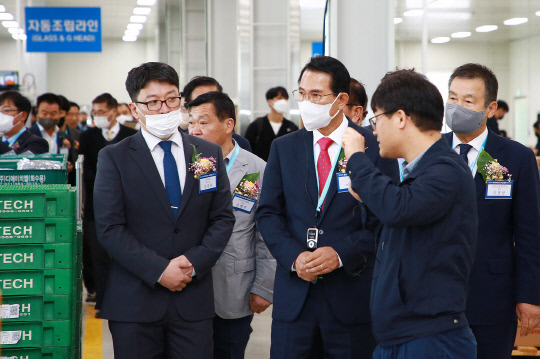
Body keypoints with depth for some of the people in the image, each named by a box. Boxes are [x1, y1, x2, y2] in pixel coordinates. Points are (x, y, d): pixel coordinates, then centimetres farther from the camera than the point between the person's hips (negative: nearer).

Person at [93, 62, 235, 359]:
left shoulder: (209, 154, 9)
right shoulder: (113, 158, 0)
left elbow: (223, 218, 7)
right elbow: (109, 229, -7)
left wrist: (195, 262, -9)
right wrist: (159, 270, -14)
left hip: (194, 299, 2)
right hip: (134, 301, -2)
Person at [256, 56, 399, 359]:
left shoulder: (376, 147, -2)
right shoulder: (283, 148, 10)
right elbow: (268, 213, 7)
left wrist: (341, 253, -16)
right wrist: (293, 256, -10)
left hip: (352, 293, -2)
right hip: (294, 296, 3)